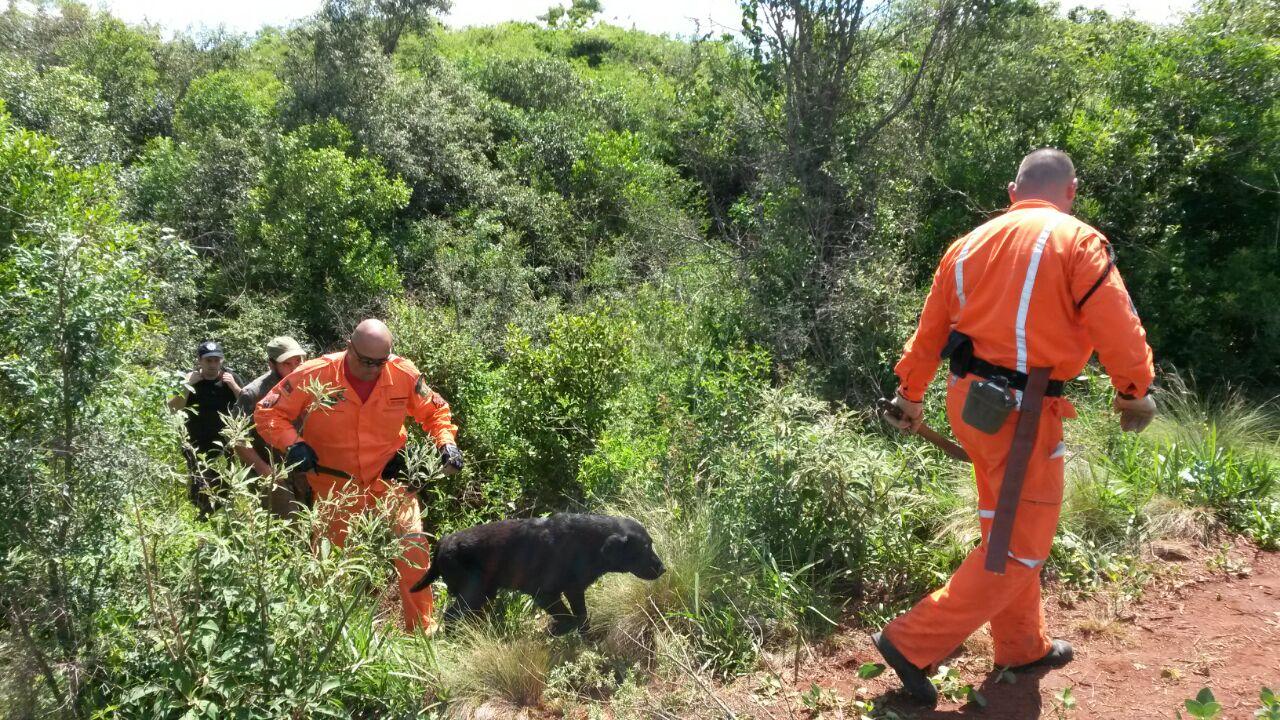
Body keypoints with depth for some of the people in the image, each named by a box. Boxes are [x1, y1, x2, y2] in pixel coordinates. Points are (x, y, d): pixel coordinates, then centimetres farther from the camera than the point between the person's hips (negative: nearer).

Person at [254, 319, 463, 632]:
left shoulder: (404, 374, -13)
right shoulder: (314, 376, -18)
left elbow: (434, 410, 3)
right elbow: (267, 412, -9)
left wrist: (447, 441, -15)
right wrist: (292, 443, -27)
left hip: (387, 477, 0)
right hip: (336, 484, 0)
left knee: (413, 545, -14)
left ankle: (421, 629, 1)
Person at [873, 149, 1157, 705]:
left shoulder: (970, 244, 9)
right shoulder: (1076, 242, -9)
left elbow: (928, 330, 12)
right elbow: (1118, 330, -12)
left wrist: (911, 394, 22)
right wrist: (1136, 392, 5)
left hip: (971, 398, 7)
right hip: (1020, 410, -7)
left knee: (1007, 525, 21)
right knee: (1020, 545, 3)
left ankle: (1023, 647, 34)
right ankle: (913, 643, 1)